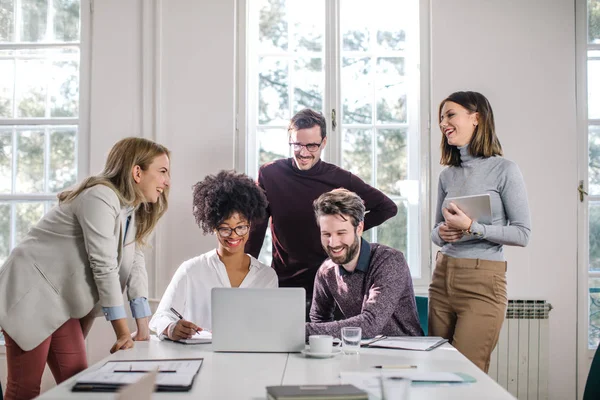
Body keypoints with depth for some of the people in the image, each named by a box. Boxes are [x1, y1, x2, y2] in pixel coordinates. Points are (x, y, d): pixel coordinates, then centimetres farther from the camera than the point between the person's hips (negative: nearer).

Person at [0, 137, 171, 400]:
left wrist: (143, 328, -1)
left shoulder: (132, 208, 7)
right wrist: (123, 332, -17)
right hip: (30, 294, -9)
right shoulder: (101, 198, -21)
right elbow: (104, 267, -22)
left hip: (62, 300, 9)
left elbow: (134, 263, 4)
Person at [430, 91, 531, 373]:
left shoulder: (504, 170, -4)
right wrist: (442, 233, -4)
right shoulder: (447, 175, 12)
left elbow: (522, 234, -8)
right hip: (443, 278, 6)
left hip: (482, 284, -6)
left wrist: (471, 228, -17)